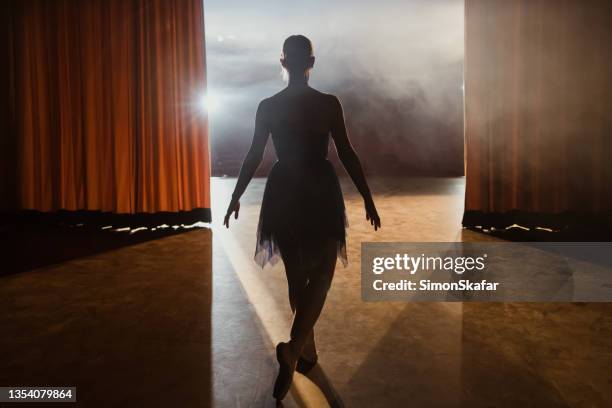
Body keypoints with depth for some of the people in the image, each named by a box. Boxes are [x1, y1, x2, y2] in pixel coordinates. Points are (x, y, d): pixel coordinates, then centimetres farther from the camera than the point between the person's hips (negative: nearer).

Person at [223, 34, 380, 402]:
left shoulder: (267, 106, -2)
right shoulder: (330, 104, -7)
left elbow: (254, 157, 1)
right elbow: (348, 155, -6)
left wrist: (236, 198, 14)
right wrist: (368, 199, 3)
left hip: (284, 194, 3)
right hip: (320, 193, -2)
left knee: (297, 274, 17)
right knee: (320, 274, 11)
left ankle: (307, 351, 31)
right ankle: (294, 350, -5)